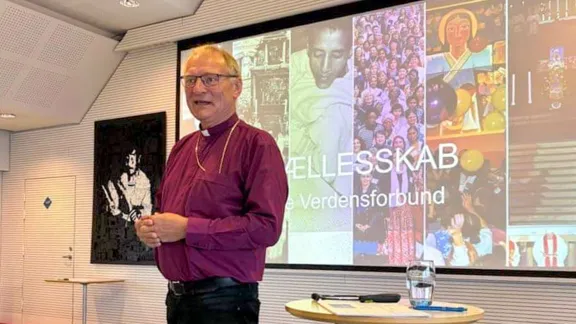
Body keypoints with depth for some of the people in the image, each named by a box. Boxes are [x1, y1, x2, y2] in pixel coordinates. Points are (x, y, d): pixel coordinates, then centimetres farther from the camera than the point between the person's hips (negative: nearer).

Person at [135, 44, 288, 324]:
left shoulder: (256, 144, -11)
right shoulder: (182, 147, 13)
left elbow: (266, 226, -21)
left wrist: (188, 228, -19)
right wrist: (148, 227, -1)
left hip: (224, 301, -7)